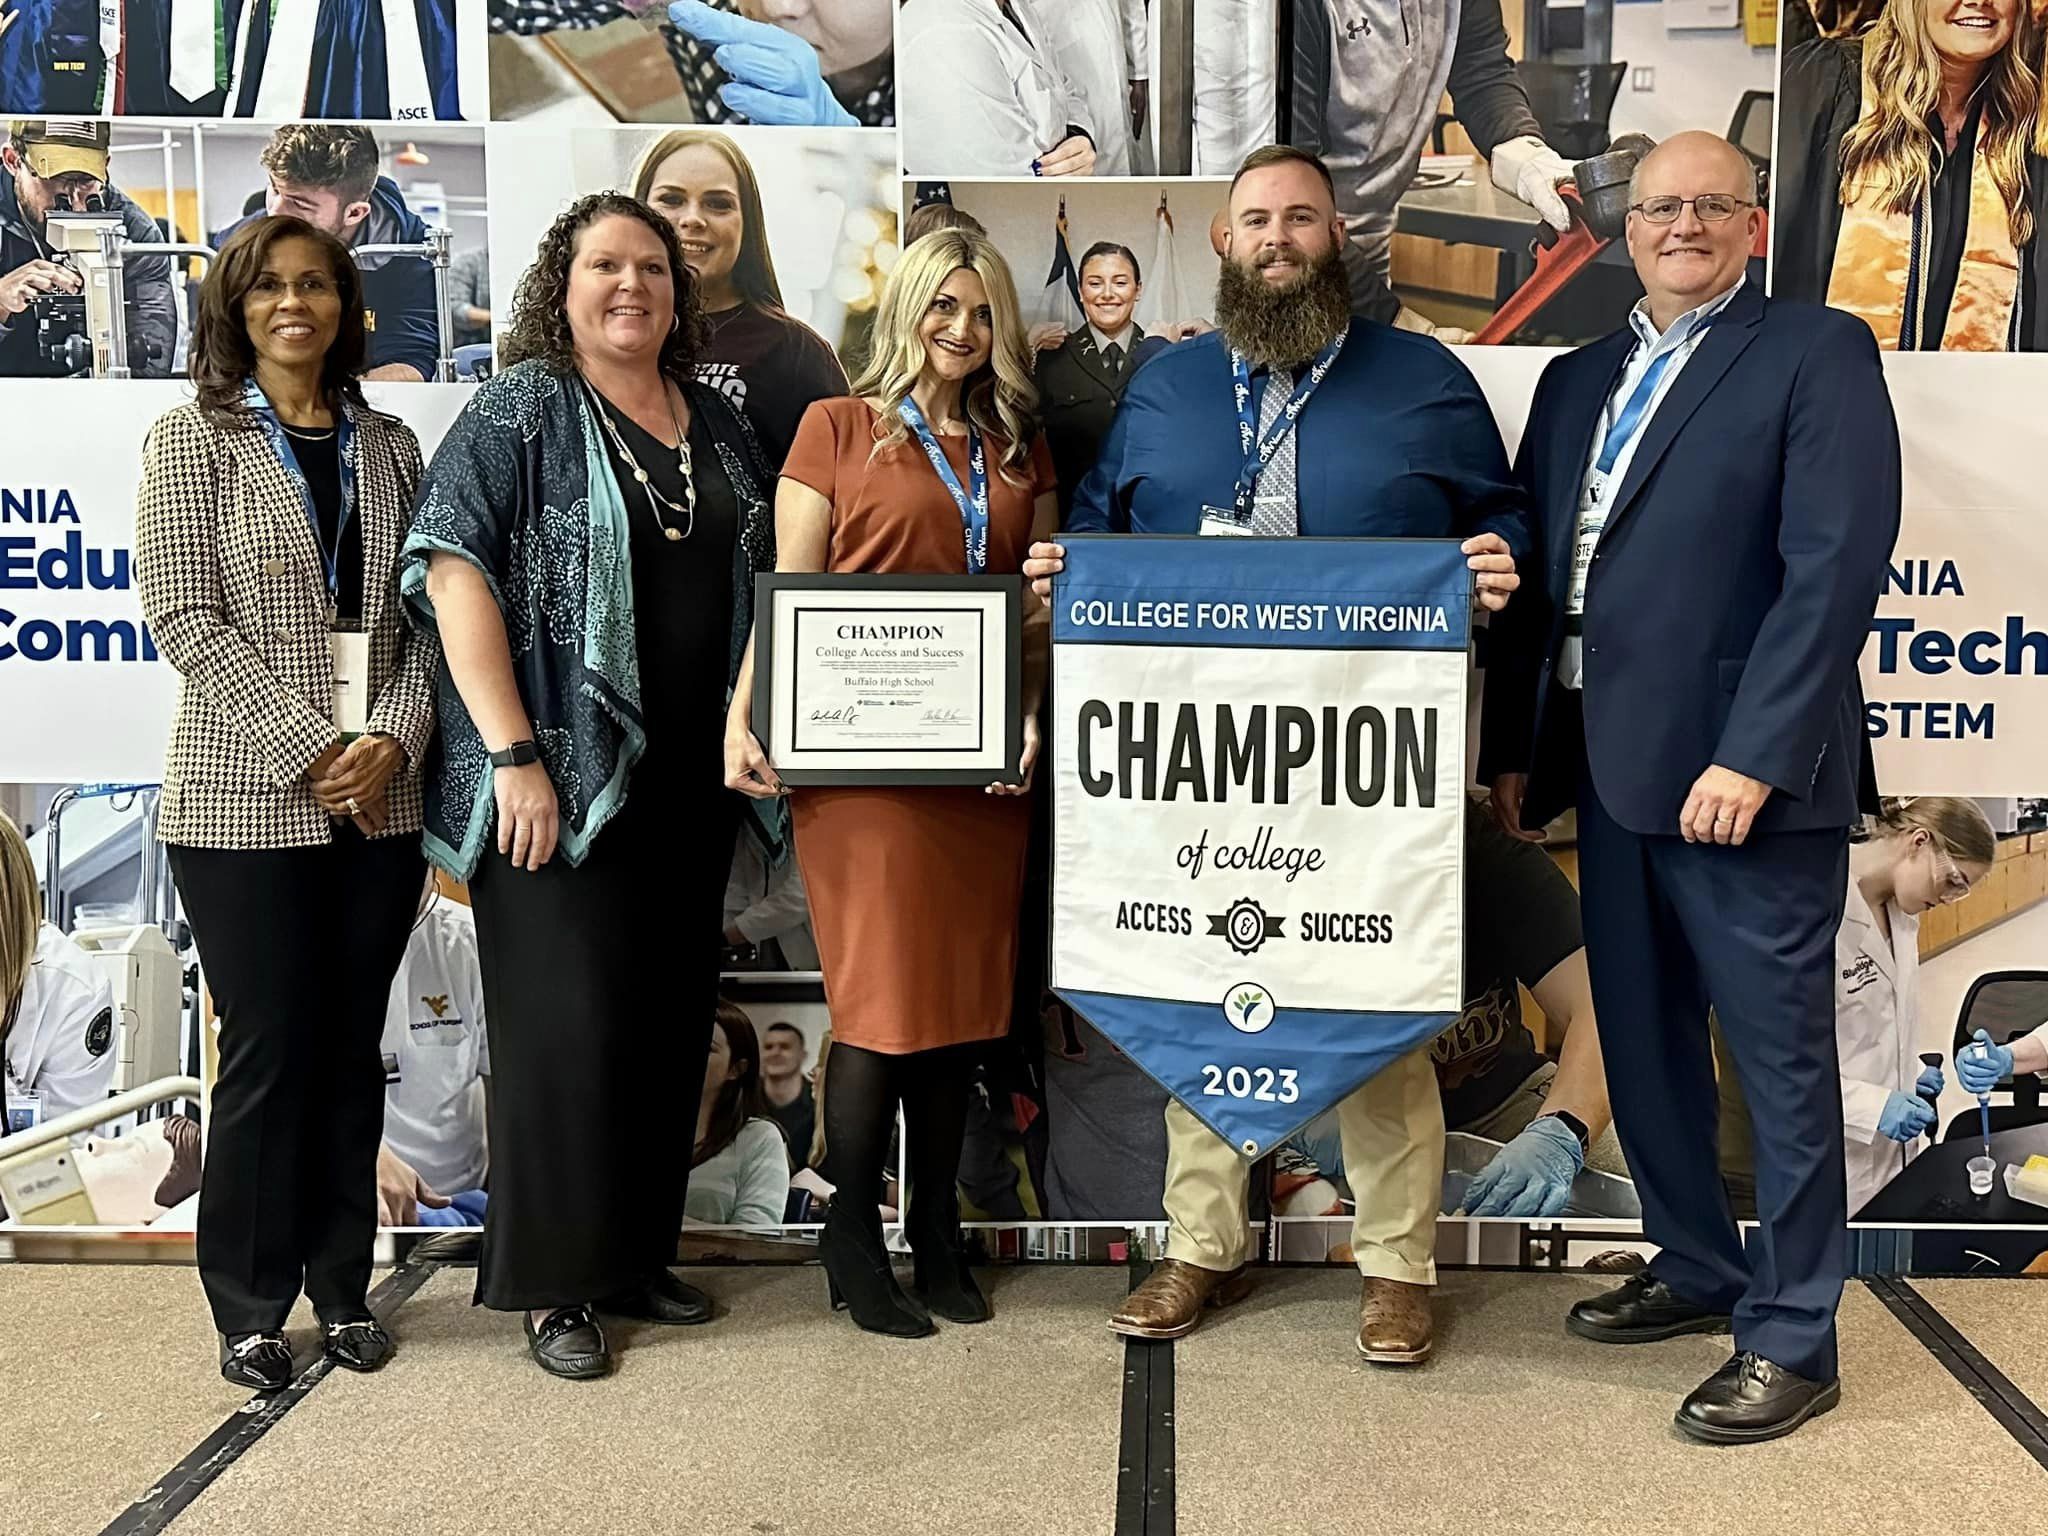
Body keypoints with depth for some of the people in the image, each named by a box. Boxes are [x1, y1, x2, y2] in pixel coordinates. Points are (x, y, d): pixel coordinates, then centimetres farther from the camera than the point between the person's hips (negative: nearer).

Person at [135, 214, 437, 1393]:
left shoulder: (389, 447, 12)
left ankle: (344, 1284, 23)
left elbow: (425, 613, 7)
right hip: (247, 799, -3)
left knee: (353, 1047, 10)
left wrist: (396, 737, -10)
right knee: (269, 1051, 2)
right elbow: (182, 614, -7)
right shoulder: (195, 438, 3)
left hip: (380, 799, 3)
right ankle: (250, 1306, 17)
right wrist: (310, 747, -14)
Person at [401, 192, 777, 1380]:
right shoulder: (521, 412, -3)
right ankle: (553, 1283, 13)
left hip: (691, 781, 6)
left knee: (671, 1020, 11)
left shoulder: (716, 424, 13)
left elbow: (759, 584, 18)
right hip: (564, 777, -6)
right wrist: (514, 754, -18)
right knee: (566, 1022, -1)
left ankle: (638, 1256, 25)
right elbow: (454, 572, -12)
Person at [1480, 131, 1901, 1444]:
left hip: (1744, 775, -7)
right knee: (1644, 1041, 15)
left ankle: (1793, 1337, 15)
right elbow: (1539, 574, 15)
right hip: (1612, 767, 7)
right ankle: (1697, 1266, 33)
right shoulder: (1578, 380, 17)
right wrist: (1516, 746, 10)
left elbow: (1835, 572, -13)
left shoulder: (1818, 353, -3)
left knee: (1781, 1055, 2)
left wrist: (1753, 758, -19)